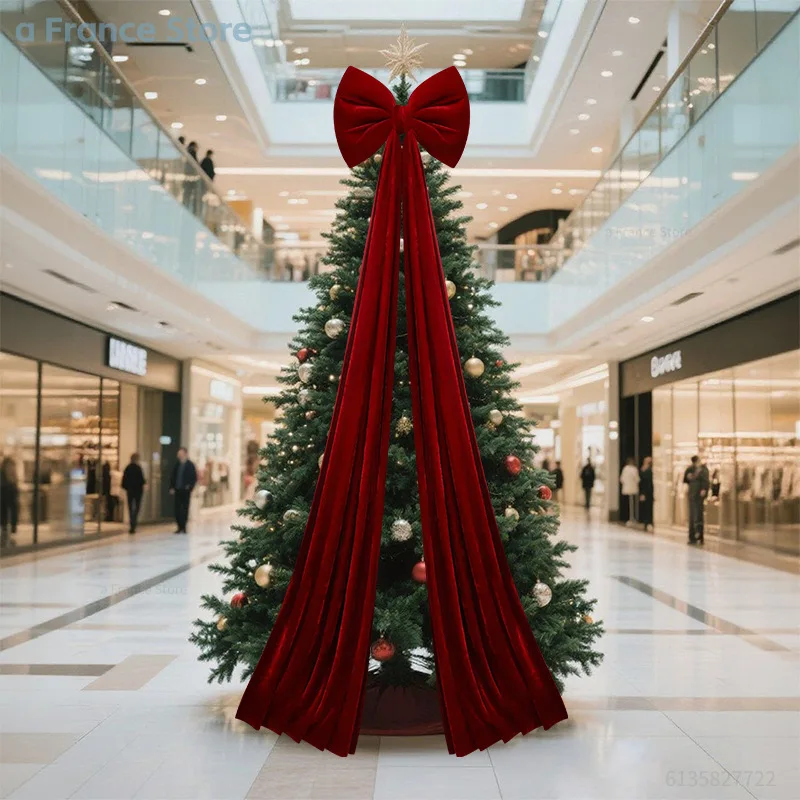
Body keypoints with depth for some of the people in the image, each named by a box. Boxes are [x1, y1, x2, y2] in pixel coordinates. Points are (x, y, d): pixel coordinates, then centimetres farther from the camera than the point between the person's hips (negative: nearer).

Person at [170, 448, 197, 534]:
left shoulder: (190, 465, -4)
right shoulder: (177, 464, 9)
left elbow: (194, 478, -4)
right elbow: (173, 476, 13)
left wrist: (189, 487, -13)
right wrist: (171, 487, 4)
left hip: (185, 491, -4)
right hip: (177, 490, 4)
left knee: (185, 509, 0)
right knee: (177, 509, 2)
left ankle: (183, 527, 6)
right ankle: (180, 527, 10)